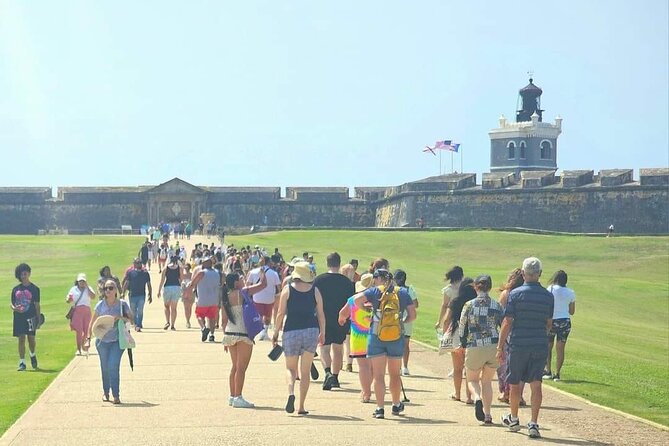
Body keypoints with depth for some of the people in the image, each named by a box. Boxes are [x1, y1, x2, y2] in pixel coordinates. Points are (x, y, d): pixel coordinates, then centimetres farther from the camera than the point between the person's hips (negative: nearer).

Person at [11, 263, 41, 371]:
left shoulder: (34, 288, 2)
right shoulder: (15, 289, 10)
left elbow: (37, 305, 1)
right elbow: (11, 303, 13)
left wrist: (38, 319, -6)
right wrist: (14, 308, -10)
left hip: (31, 317, -2)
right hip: (19, 317, 2)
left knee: (31, 338, -2)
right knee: (21, 339, 0)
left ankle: (33, 355, 28)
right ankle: (22, 363, 3)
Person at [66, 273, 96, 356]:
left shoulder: (88, 289, 9)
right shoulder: (73, 289, 9)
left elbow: (93, 296, -9)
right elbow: (68, 299, 6)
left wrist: (87, 287, -10)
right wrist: (69, 299, -19)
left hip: (86, 311, 2)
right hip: (77, 311, -2)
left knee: (86, 330, 7)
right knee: (78, 331, -9)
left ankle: (83, 344, 34)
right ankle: (78, 349, -6)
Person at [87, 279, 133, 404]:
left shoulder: (122, 304, -4)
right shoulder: (100, 305, -1)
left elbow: (132, 318, -4)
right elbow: (92, 323, 4)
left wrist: (121, 318, -22)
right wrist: (88, 338, -3)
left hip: (117, 341, -2)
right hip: (102, 341, 2)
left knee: (113, 366, -14)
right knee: (105, 367, 12)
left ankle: (116, 395, -10)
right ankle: (105, 392, 32)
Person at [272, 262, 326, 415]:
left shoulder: (288, 289, -1)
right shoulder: (315, 290, 3)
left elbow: (281, 313, -2)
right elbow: (321, 314, 5)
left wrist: (276, 332, 6)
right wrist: (322, 333, 17)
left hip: (291, 331, -1)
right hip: (311, 331, 1)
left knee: (291, 368, 12)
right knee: (305, 371, 9)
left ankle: (291, 392, -17)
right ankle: (301, 407, 6)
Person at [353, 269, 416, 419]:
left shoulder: (375, 291, -1)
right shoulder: (403, 292, 6)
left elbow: (357, 299, -16)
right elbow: (413, 315, 3)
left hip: (376, 335, -2)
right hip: (397, 336, 2)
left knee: (378, 375, 3)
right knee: (394, 374, 19)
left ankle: (380, 408, -4)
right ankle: (396, 405, 31)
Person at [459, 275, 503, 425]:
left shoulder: (469, 305, -4)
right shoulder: (496, 305, 0)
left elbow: (461, 328, 3)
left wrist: (463, 344, 21)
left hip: (474, 347, -2)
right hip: (494, 346, 2)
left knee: (472, 379, 17)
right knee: (487, 381, 18)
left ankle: (477, 397, -15)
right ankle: (487, 414, 11)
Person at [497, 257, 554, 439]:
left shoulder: (515, 294, -8)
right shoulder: (548, 296, 2)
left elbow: (507, 323, -8)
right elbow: (549, 324, 12)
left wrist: (500, 347, -3)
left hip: (518, 344, -2)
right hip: (540, 345, 2)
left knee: (514, 383, 14)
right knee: (536, 385, 0)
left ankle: (514, 419, 29)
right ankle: (533, 423, -9)